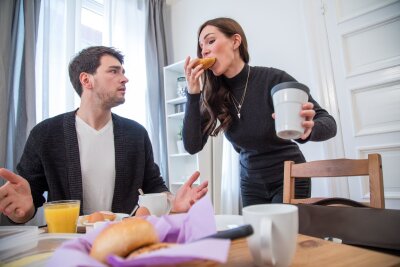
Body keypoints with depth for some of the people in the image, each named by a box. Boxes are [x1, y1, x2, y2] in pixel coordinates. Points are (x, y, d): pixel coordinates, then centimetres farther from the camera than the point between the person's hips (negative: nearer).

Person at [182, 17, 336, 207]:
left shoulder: (273, 79, -22)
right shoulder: (213, 94, -11)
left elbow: (329, 123, -18)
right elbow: (192, 146, -16)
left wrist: (308, 130, -41)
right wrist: (193, 93, -24)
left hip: (289, 179, -3)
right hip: (251, 183, 4)